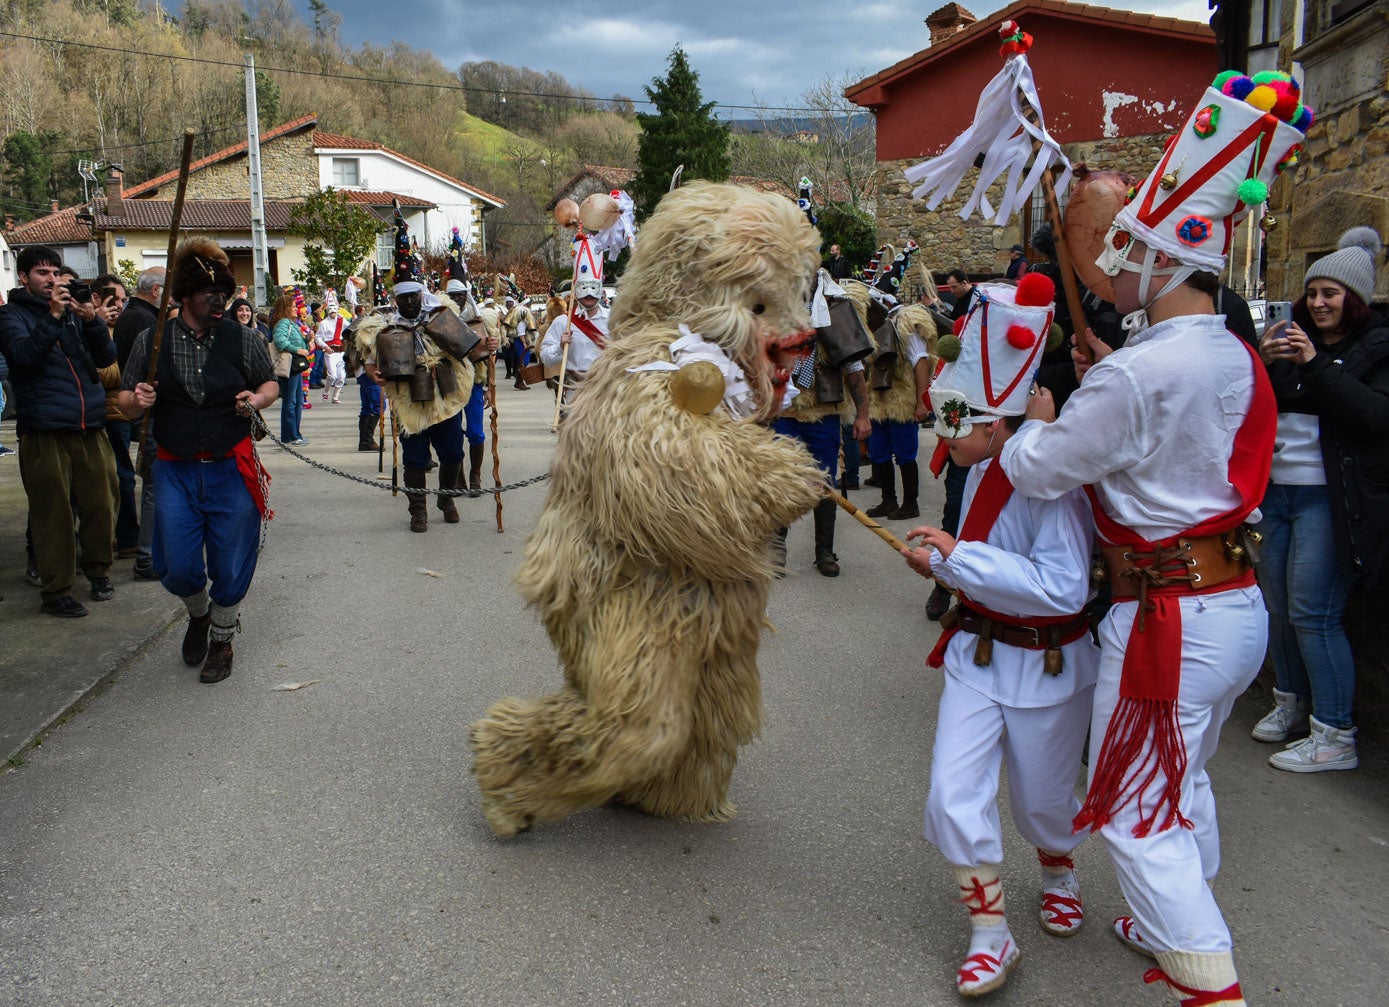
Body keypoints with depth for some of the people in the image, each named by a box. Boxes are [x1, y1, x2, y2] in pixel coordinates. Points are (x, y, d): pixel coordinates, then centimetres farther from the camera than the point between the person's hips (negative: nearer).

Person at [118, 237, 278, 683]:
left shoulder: (244, 338, -3)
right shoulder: (151, 341, -1)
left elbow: (270, 383, 11)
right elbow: (126, 403, 8)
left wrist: (257, 400, -11)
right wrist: (136, 400, -16)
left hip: (232, 469, -1)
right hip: (175, 471, 1)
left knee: (230, 565, 6)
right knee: (177, 568, 4)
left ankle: (221, 639, 30)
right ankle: (198, 614, 38)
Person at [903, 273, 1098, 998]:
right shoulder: (984, 470, 1)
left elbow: (1061, 586, -33)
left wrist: (958, 557, -30)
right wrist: (944, 558, -3)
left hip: (1047, 665, -6)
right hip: (977, 653, 6)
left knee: (1040, 801, 16)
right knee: (953, 800, -4)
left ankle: (1059, 871, 52)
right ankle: (990, 936, 14)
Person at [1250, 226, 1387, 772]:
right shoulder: (1291, 336, 12)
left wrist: (1315, 365, -21)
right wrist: (1262, 362, -9)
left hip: (1327, 496, -5)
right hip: (1273, 487, 6)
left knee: (1312, 613, -7)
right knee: (1277, 605, 11)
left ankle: (1335, 736, 3)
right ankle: (1291, 702, 30)